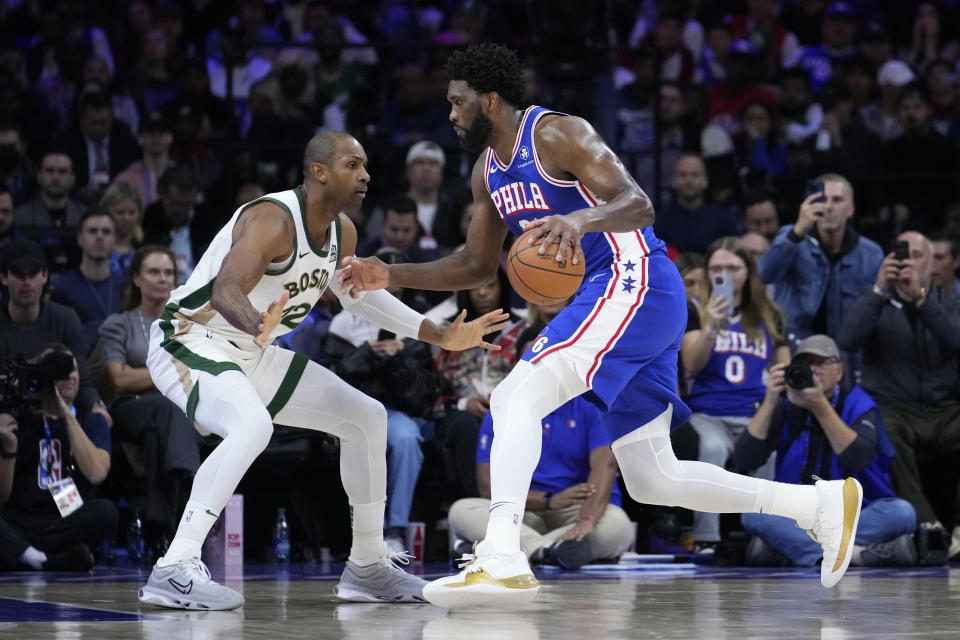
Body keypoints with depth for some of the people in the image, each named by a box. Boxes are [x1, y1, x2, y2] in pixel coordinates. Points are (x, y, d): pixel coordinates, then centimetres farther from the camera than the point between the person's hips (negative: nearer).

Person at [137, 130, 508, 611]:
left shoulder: (342, 232, 2)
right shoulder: (273, 219, -26)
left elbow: (360, 294, 21)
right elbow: (226, 290, -40)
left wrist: (440, 336, 17)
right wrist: (256, 324, -63)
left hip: (249, 353, 10)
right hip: (189, 342, -10)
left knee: (366, 416, 9)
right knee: (253, 426, -38)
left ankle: (368, 567, 19)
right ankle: (174, 571, -37)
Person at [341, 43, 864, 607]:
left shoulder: (556, 134, -10)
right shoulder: (488, 171, 17)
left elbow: (638, 204, -21)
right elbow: (478, 265, 26)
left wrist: (579, 221, -41)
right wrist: (391, 276, 14)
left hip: (636, 283, -10)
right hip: (613, 294, 10)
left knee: (516, 396, -23)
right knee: (652, 480, 8)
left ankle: (502, 558, -36)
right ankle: (822, 503, 12)